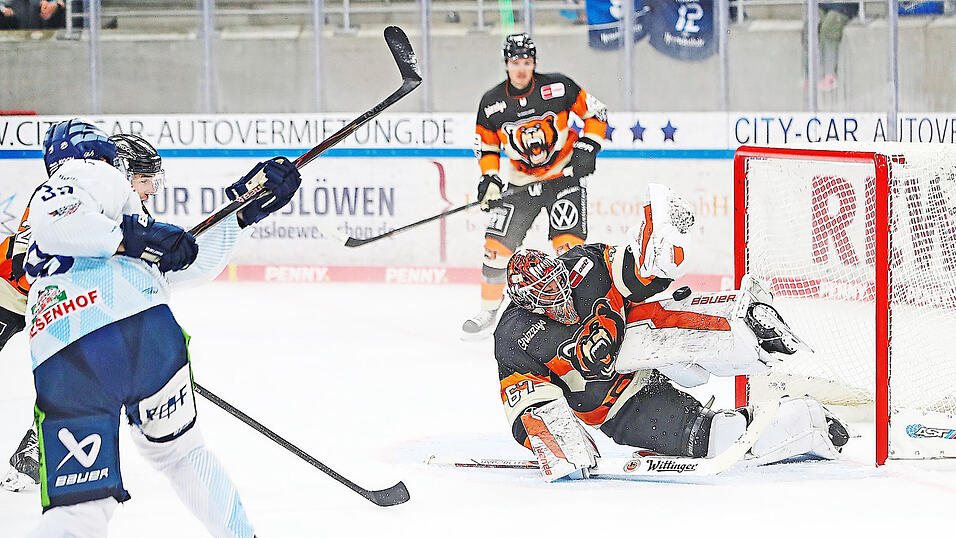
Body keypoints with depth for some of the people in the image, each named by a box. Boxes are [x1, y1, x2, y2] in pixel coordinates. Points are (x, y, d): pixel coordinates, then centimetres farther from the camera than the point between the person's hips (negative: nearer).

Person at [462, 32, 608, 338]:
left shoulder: (558, 88, -13)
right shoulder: (492, 103, -6)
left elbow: (595, 114, -2)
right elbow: (486, 146, 8)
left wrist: (587, 149, -14)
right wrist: (490, 180, -7)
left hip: (564, 177, -3)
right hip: (522, 184, 3)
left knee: (568, 244, -18)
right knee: (497, 244, -3)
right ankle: (488, 313, 15)